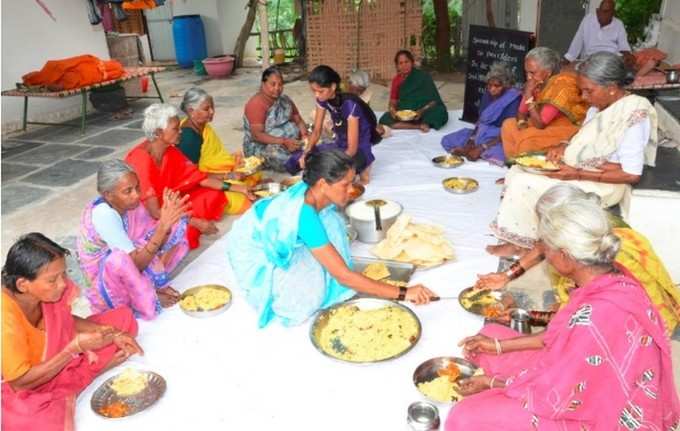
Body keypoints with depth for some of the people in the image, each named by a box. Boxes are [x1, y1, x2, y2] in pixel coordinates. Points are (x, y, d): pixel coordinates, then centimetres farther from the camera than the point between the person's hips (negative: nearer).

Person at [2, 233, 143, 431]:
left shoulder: (50, 290, -16)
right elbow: (21, 382, -24)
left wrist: (110, 333, -13)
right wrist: (76, 346, -29)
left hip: (60, 353, 6)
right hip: (27, 393, -6)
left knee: (123, 317, -2)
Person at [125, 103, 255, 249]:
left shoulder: (170, 151, -5)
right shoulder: (140, 160, -28)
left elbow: (200, 178, 1)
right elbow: (154, 212, -30)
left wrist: (236, 188, -7)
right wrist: (196, 223, -30)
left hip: (167, 205, 7)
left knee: (213, 196, 1)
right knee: (185, 227, -32)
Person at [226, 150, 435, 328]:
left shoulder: (310, 190, -18)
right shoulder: (305, 215, -39)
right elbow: (344, 276, -37)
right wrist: (402, 293, -36)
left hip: (270, 235, 7)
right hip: (252, 250, -7)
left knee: (331, 223, -12)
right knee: (308, 290, -25)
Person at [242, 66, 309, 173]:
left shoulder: (284, 100, 6)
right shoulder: (256, 104, -17)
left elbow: (299, 121, 7)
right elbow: (257, 135, -25)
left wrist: (304, 135, -16)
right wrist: (283, 142, -35)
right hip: (260, 146, -8)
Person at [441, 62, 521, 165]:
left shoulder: (513, 99, -17)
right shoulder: (488, 94, 4)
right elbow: (480, 120, 7)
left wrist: (481, 148, -27)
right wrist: (470, 142, -11)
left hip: (498, 139, -6)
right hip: (481, 133, 6)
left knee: (496, 154, -41)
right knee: (447, 141, -1)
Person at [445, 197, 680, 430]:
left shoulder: (594, 317, -37)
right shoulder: (612, 280, -9)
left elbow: (555, 395, -23)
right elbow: (562, 334, 6)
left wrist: (492, 382, -8)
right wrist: (499, 345, 6)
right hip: (595, 386, 9)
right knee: (491, 333, 9)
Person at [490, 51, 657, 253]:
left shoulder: (635, 113, -21)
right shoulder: (599, 106, 4)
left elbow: (632, 174, -22)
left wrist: (577, 174, -24)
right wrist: (565, 147, -5)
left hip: (602, 184, -9)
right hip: (578, 170, 9)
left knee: (524, 184, -19)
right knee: (517, 172, 2)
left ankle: (521, 242, 0)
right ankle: (519, 236, 3)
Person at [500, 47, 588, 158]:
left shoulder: (561, 85, -26)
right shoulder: (536, 83, -5)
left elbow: (540, 123, -27)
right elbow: (521, 112, 5)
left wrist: (528, 95, -26)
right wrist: (521, 123, -17)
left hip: (570, 129, -8)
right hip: (550, 126, 8)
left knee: (527, 138, -26)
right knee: (508, 125, -2)